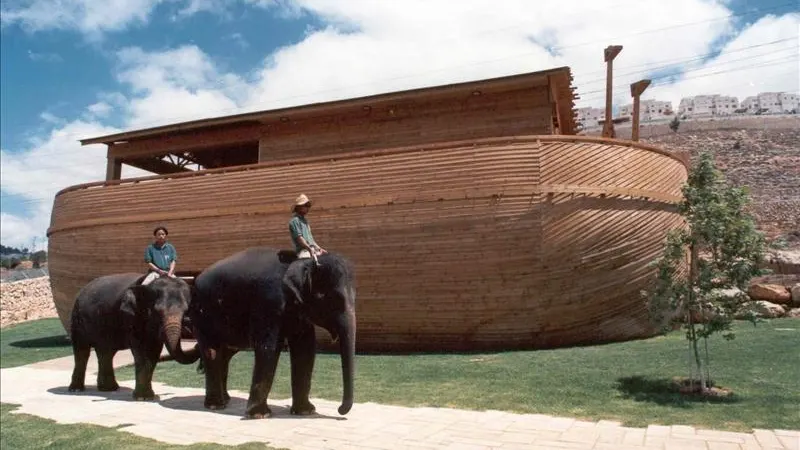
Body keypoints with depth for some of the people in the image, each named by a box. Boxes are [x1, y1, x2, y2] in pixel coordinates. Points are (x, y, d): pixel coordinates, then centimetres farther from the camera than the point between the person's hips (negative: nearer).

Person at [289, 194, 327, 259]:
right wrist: (309, 249, -21)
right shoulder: (294, 220, -5)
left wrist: (319, 248, 16)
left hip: (312, 248, 10)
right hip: (303, 250, -10)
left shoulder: (304, 220, 23)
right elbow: (299, 238, -14)